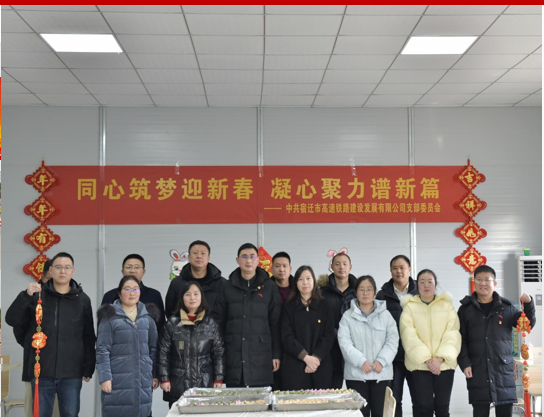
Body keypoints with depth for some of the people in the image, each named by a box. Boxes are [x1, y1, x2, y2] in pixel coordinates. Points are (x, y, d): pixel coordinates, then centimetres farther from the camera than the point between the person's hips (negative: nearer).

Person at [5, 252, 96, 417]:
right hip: (41, 371, 1)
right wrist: (26, 295, -17)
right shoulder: (37, 295, 4)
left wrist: (89, 368, 2)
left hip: (71, 373, 0)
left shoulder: (82, 299, 4)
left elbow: (89, 337, 5)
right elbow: (12, 320, -2)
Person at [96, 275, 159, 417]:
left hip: (143, 380, 4)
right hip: (118, 380, -3)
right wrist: (104, 377, -12)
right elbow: (102, 350, -5)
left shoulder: (148, 316, 9)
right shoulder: (110, 316, -2)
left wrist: (155, 374, 9)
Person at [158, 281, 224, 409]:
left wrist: (218, 379, 0)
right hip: (178, 384, 0)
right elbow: (163, 352, 2)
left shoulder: (210, 323, 4)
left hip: (205, 384, 0)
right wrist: (164, 378, -3)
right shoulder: (172, 323, 1)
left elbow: (219, 352, 5)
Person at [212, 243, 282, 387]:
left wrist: (276, 355, 0)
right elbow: (218, 321, 9)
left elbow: (276, 324, 4)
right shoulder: (228, 287, 8)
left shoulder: (269, 287, 5)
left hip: (261, 359, -1)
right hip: (234, 358, 1)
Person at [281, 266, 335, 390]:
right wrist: (306, 357, -13)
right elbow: (287, 337, -3)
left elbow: (329, 335, 1)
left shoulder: (324, 307, 9)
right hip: (294, 367, -1)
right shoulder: (289, 307, 6)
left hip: (321, 366, 1)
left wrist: (316, 357, -12)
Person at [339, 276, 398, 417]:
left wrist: (381, 361, -12)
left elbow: (392, 340, 2)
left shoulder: (385, 315, 9)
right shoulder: (347, 316, 4)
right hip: (356, 374, -1)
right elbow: (344, 342, -5)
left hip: (382, 374, 1)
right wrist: (361, 361, -17)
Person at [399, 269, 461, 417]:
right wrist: (426, 359, -16)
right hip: (420, 364, -1)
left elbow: (452, 334, -1)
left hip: (444, 364, 1)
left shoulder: (447, 305, 10)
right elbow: (409, 336, -5)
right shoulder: (409, 307, 6)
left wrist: (440, 358, -14)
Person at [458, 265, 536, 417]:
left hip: (503, 369, 1)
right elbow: (460, 339, 4)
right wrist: (464, 363, -6)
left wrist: (528, 305, -13)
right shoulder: (466, 309, 4)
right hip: (477, 371, 0)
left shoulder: (506, 307, 6)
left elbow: (527, 324, 3)